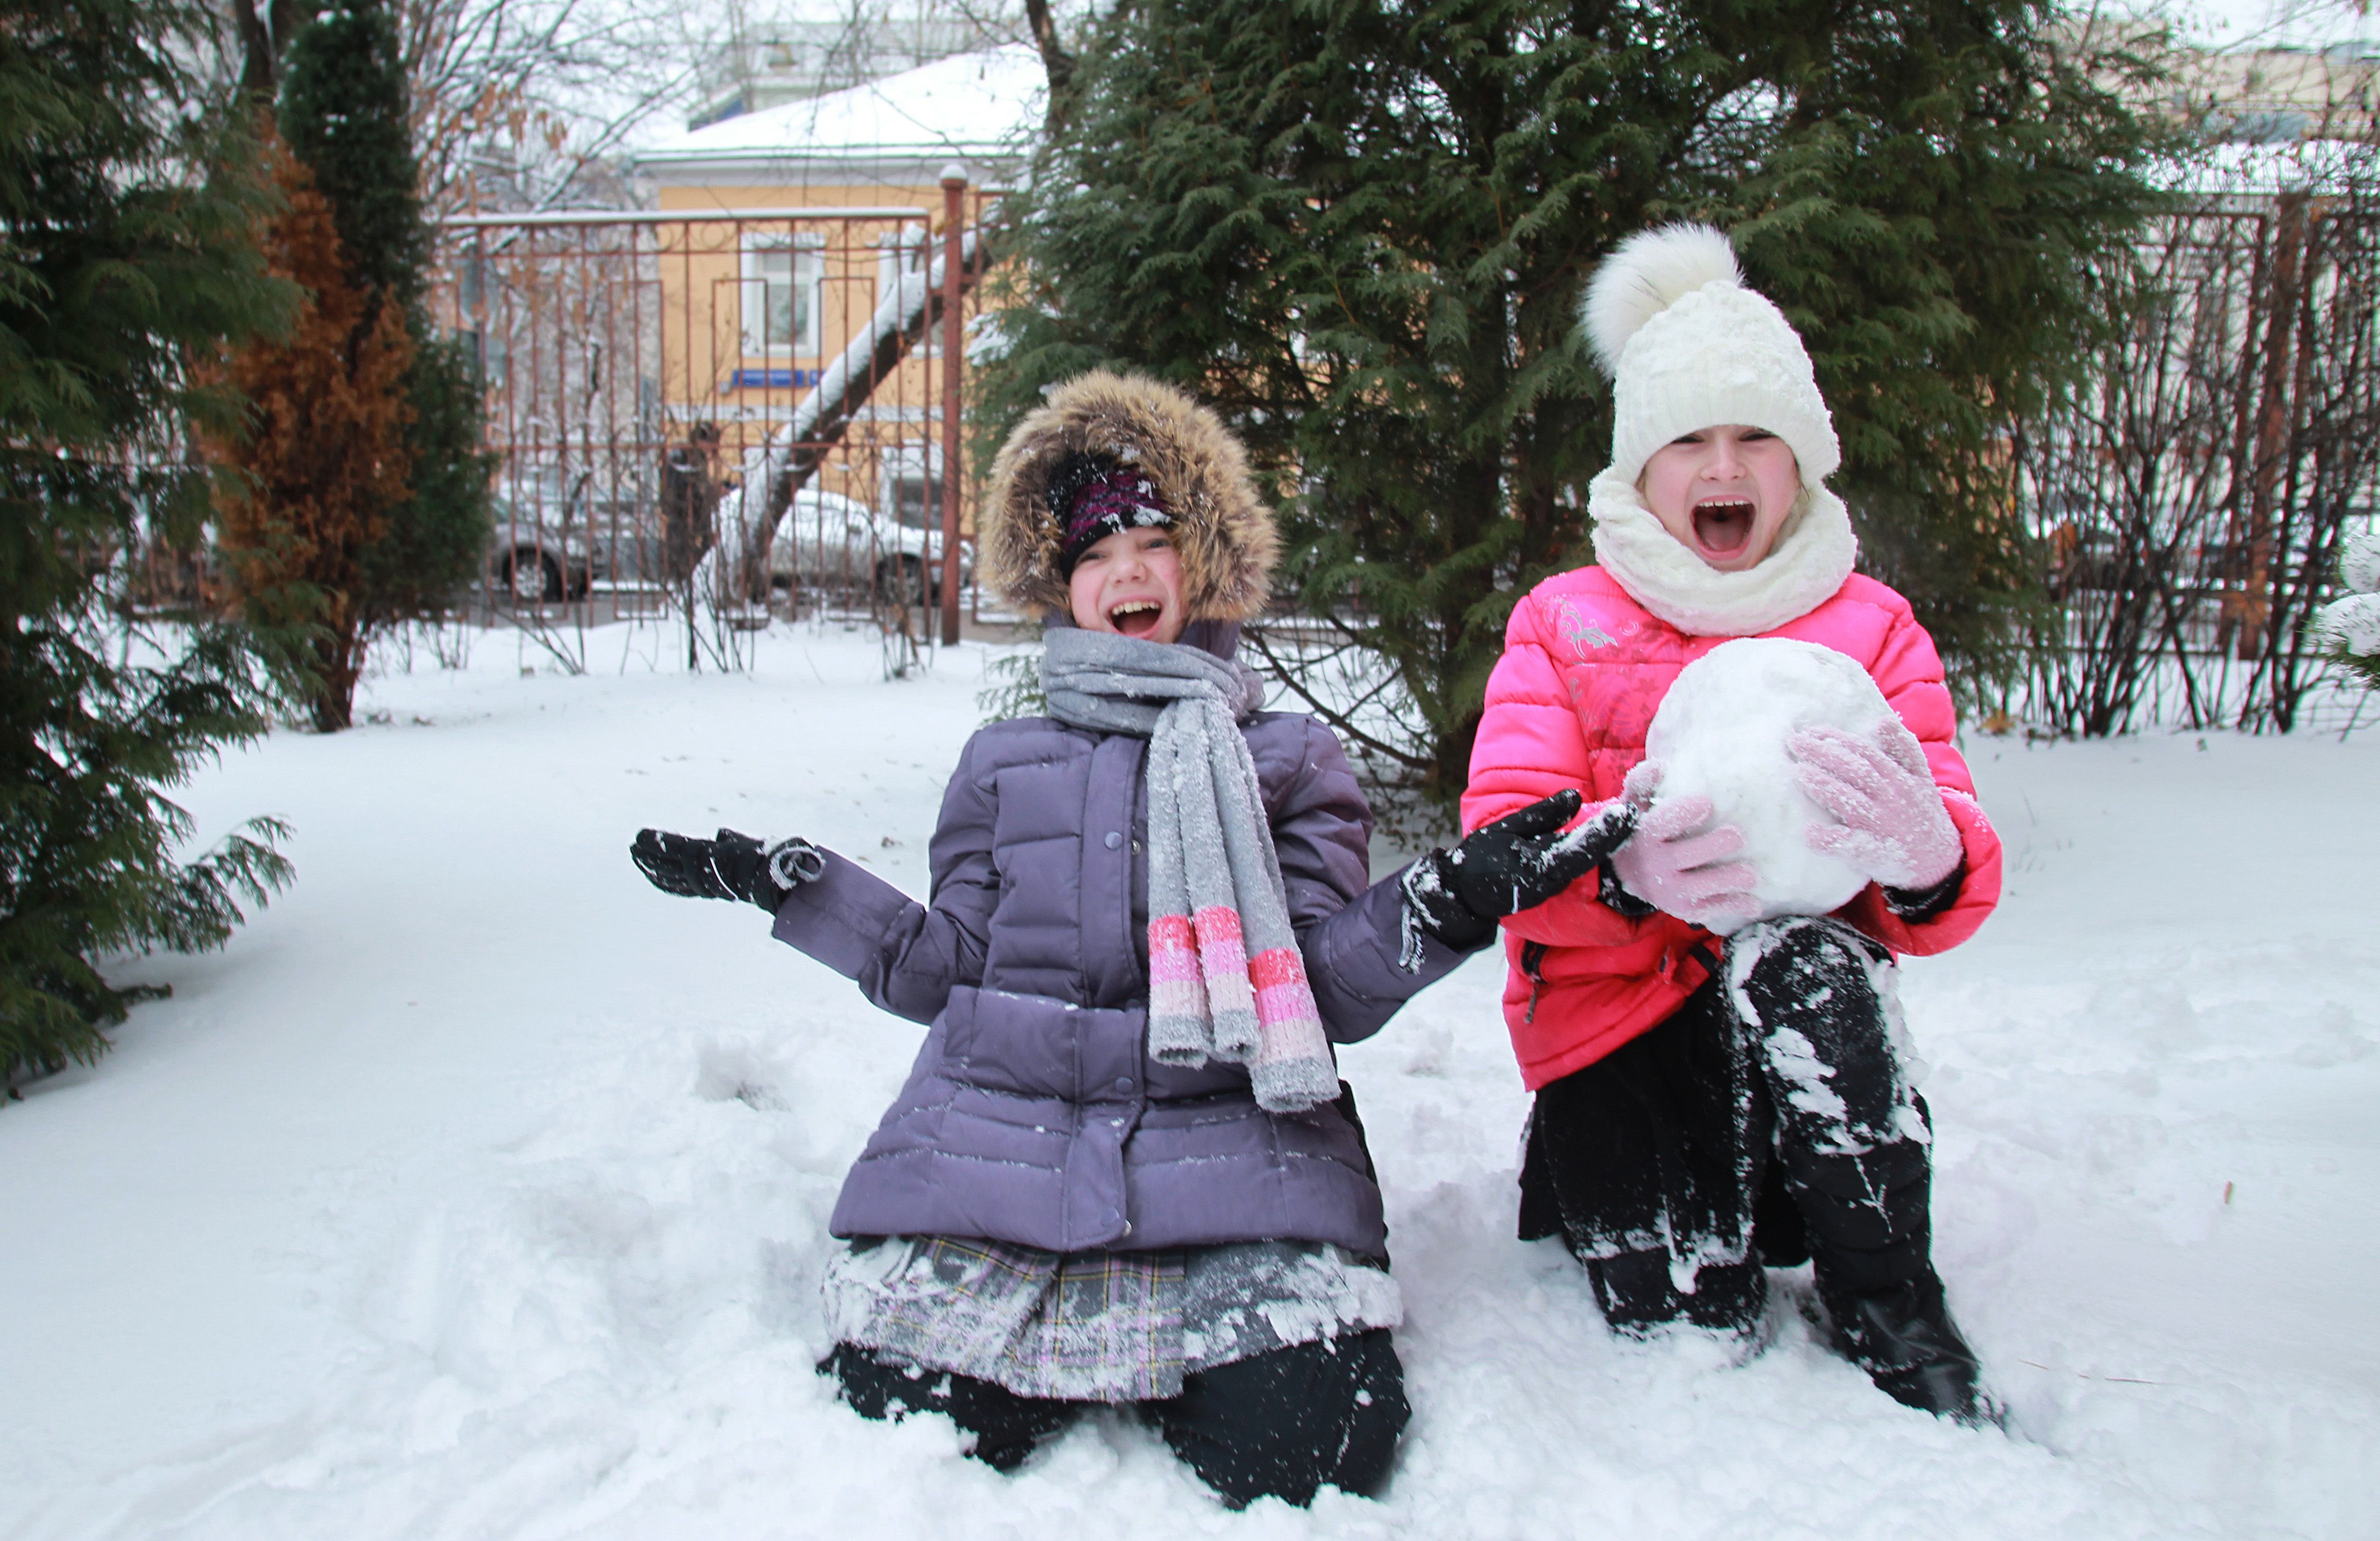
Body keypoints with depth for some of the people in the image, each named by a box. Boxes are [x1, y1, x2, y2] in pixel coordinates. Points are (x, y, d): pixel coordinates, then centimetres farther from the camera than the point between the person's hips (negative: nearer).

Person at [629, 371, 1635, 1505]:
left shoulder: (1290, 759, 12)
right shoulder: (1001, 764, 18)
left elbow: (1330, 987, 3)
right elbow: (942, 969, 13)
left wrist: (1452, 904, -16)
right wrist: (786, 885, 7)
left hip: (1233, 1143, -1)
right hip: (999, 1129, 2)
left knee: (1303, 1439, -22)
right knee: (899, 1412, -19)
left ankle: (1157, 1349, 10)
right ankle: (1055, 1357, 14)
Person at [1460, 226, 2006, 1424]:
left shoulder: (1872, 627, 6)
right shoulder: (1562, 624, 4)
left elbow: (1950, 895, -5)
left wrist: (1928, 860, -32)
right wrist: (1622, 869, -35)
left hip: (1812, 1011, 1)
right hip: (1618, 1017, 0)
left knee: (1801, 952, -35)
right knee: (1687, 1337, -21)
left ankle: (1897, 1320, -17)